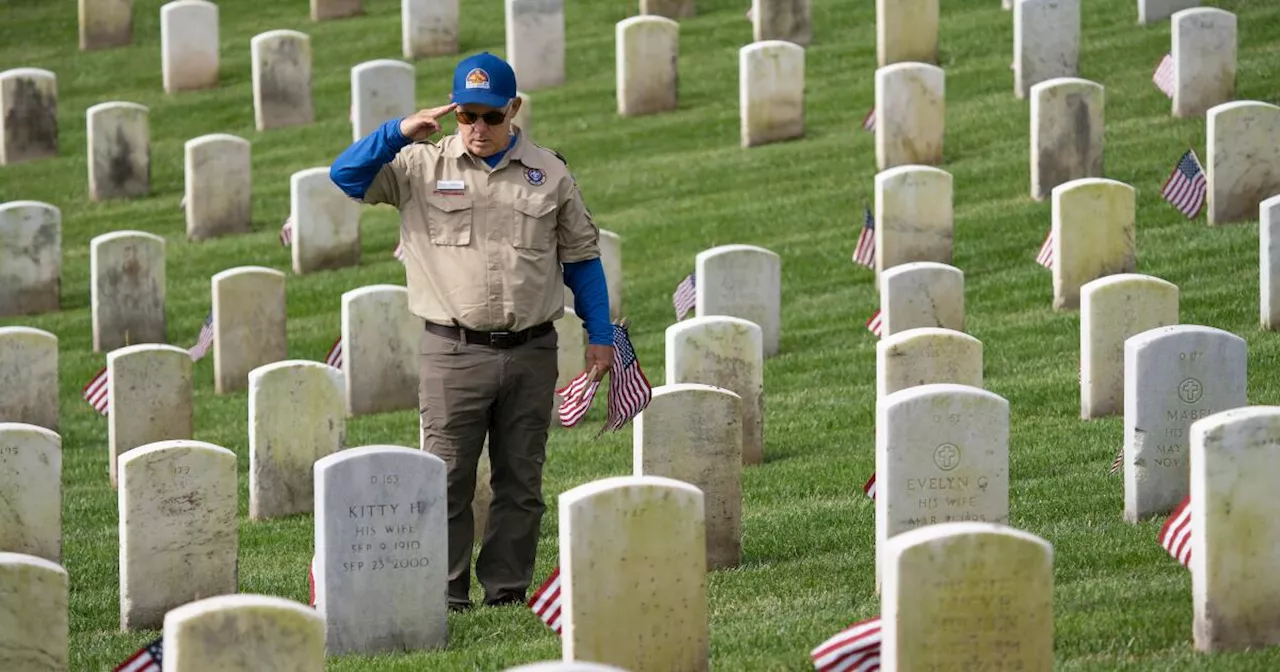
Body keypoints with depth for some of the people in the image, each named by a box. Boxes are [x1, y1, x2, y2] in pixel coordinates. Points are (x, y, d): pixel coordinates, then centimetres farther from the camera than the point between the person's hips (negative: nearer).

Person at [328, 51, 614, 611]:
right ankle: (445, 596, 2)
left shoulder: (550, 174, 8)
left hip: (532, 353, 2)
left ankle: (507, 592, 13)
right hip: (453, 352, -2)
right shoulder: (421, 166, 3)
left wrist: (600, 335, 10)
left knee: (521, 482, 6)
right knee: (447, 480, -3)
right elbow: (346, 177, -5)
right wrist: (399, 133, -18)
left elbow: (581, 256, 14)